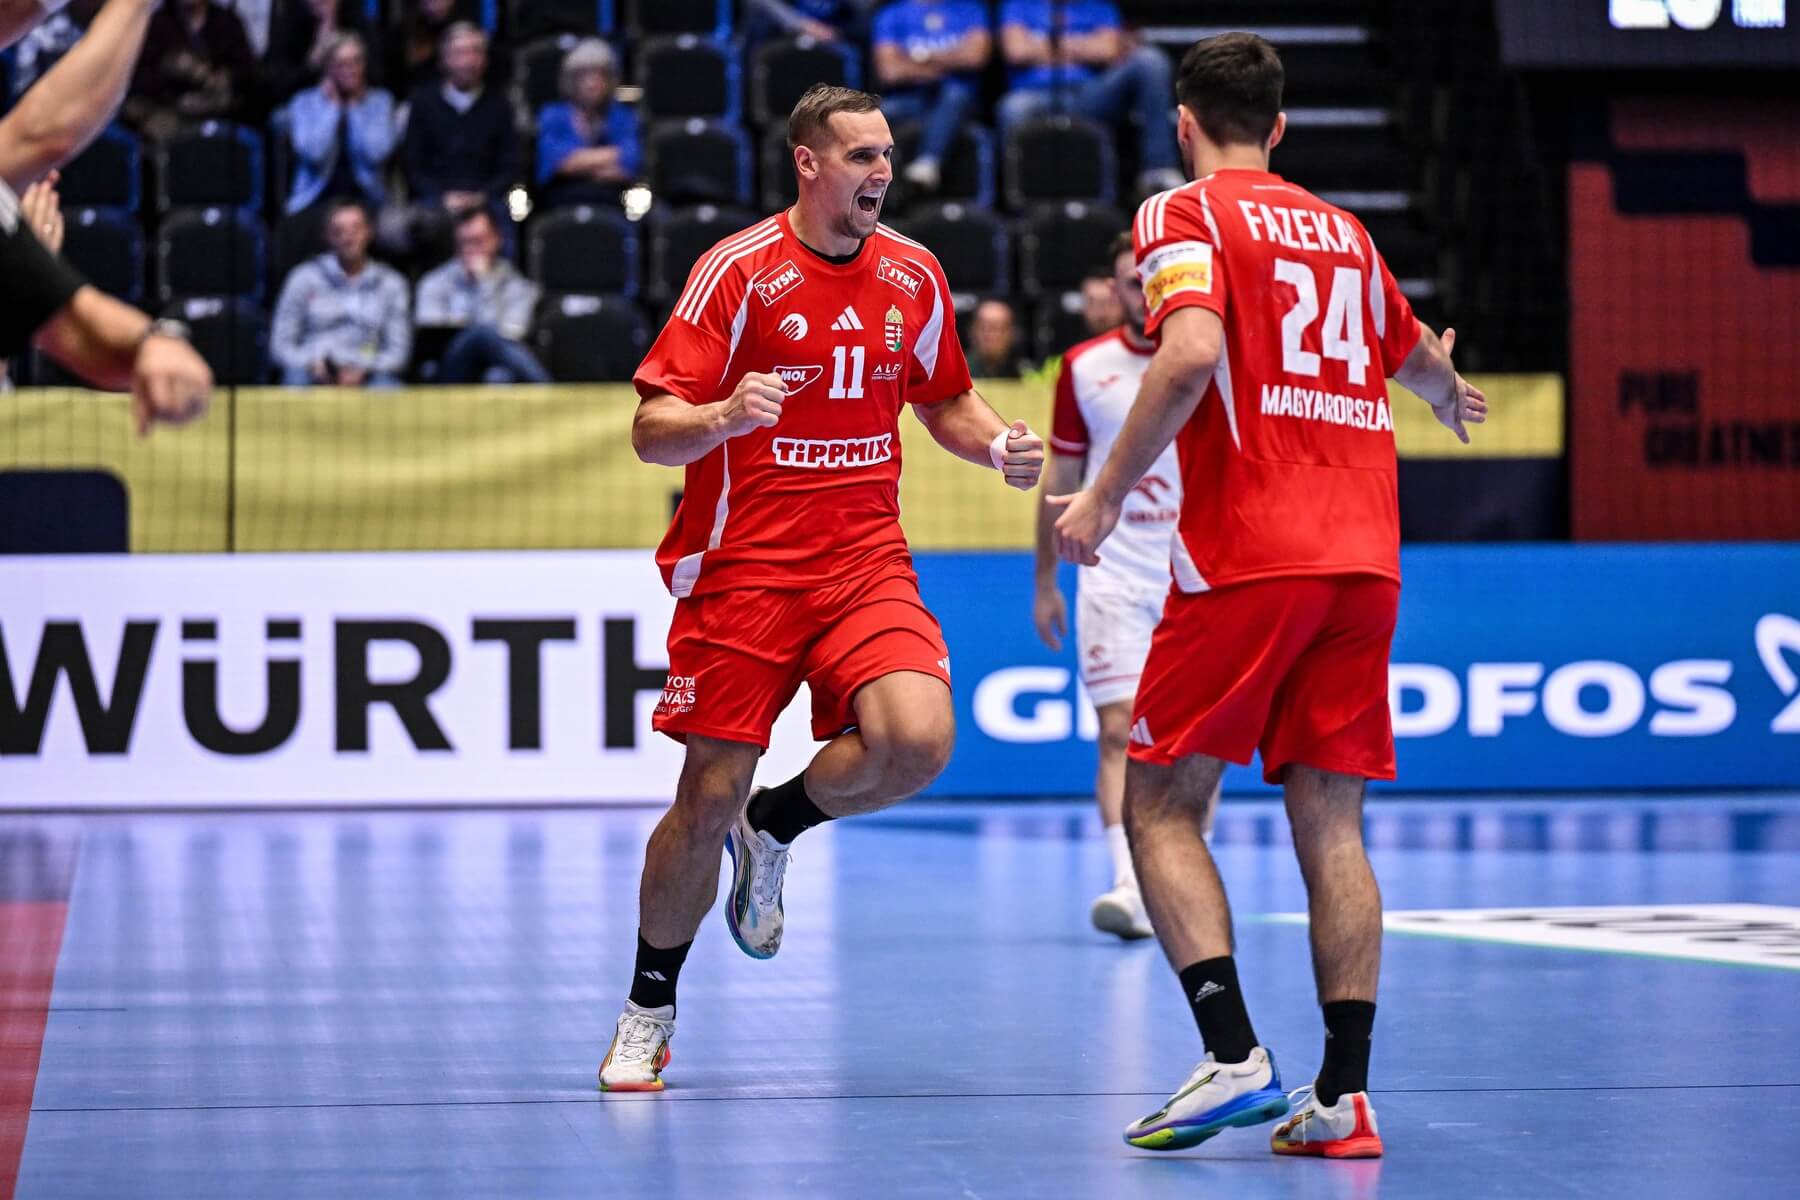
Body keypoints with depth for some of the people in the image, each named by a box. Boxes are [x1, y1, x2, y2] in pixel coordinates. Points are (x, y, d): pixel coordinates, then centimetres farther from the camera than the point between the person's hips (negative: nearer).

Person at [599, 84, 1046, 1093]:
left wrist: (1000, 445, 0)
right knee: (707, 801, -3)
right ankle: (649, 1012, 20)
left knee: (919, 741, -23)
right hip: (740, 568, -3)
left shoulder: (915, 275, 6)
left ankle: (776, 826, 9)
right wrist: (724, 417, -30)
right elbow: (652, 431, -9)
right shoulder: (739, 271, -8)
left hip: (866, 559, 3)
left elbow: (945, 401, 22)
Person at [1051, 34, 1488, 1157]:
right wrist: (1450, 394, 59)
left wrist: (1107, 493, -11)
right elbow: (1418, 356, 36)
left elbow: (1193, 352, -18)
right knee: (1330, 822, 5)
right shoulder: (1344, 231, 19)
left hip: (1246, 556, -5)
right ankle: (1343, 1095, -3)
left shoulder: (1185, 215, 1)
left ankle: (1235, 1055, -14)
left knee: (1162, 804, 2)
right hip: (1365, 558, 5)